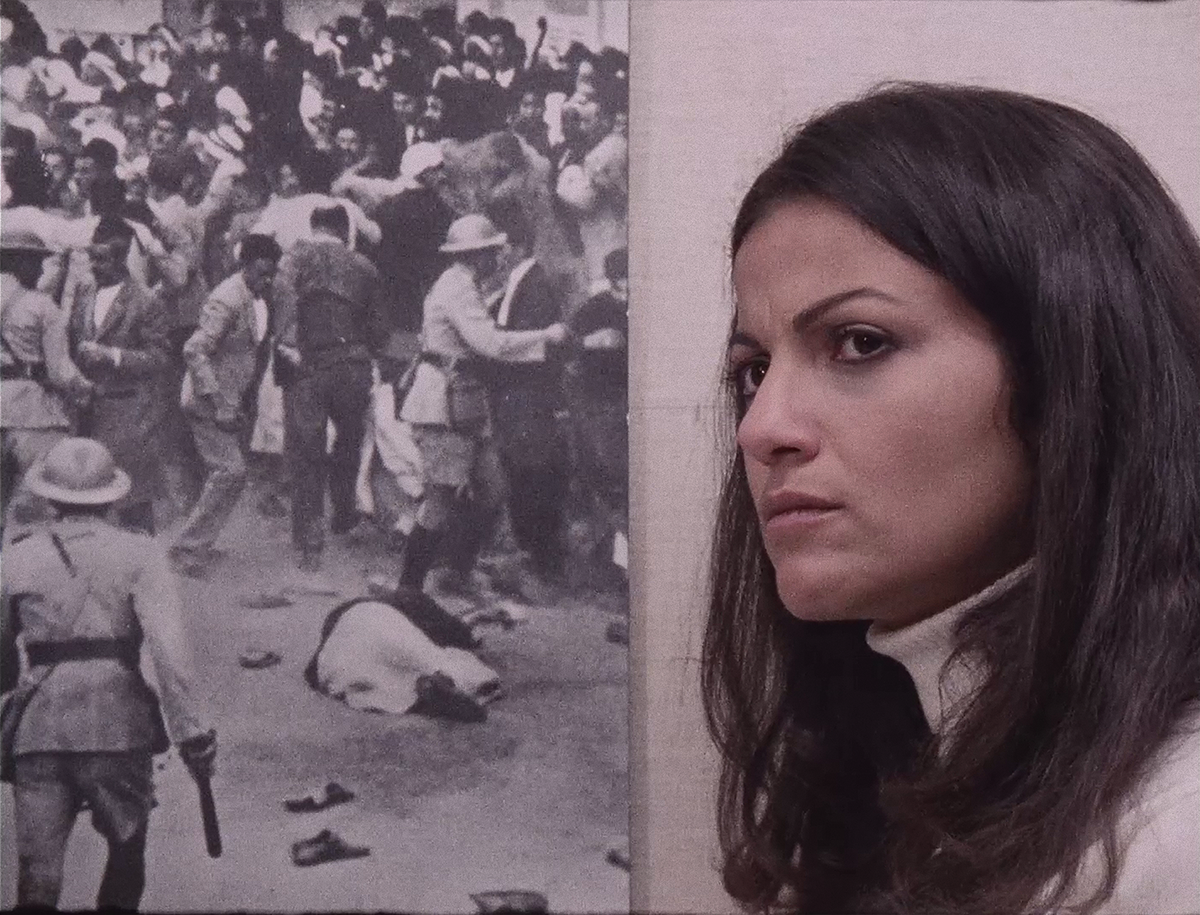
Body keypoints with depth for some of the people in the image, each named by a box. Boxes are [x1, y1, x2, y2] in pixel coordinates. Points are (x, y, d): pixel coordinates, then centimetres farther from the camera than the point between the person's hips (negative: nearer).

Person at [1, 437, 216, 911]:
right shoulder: (138, 553, 0)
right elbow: (168, 645, -12)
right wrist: (191, 729, -13)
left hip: (39, 729, 2)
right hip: (116, 727, -1)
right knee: (126, 853, 18)